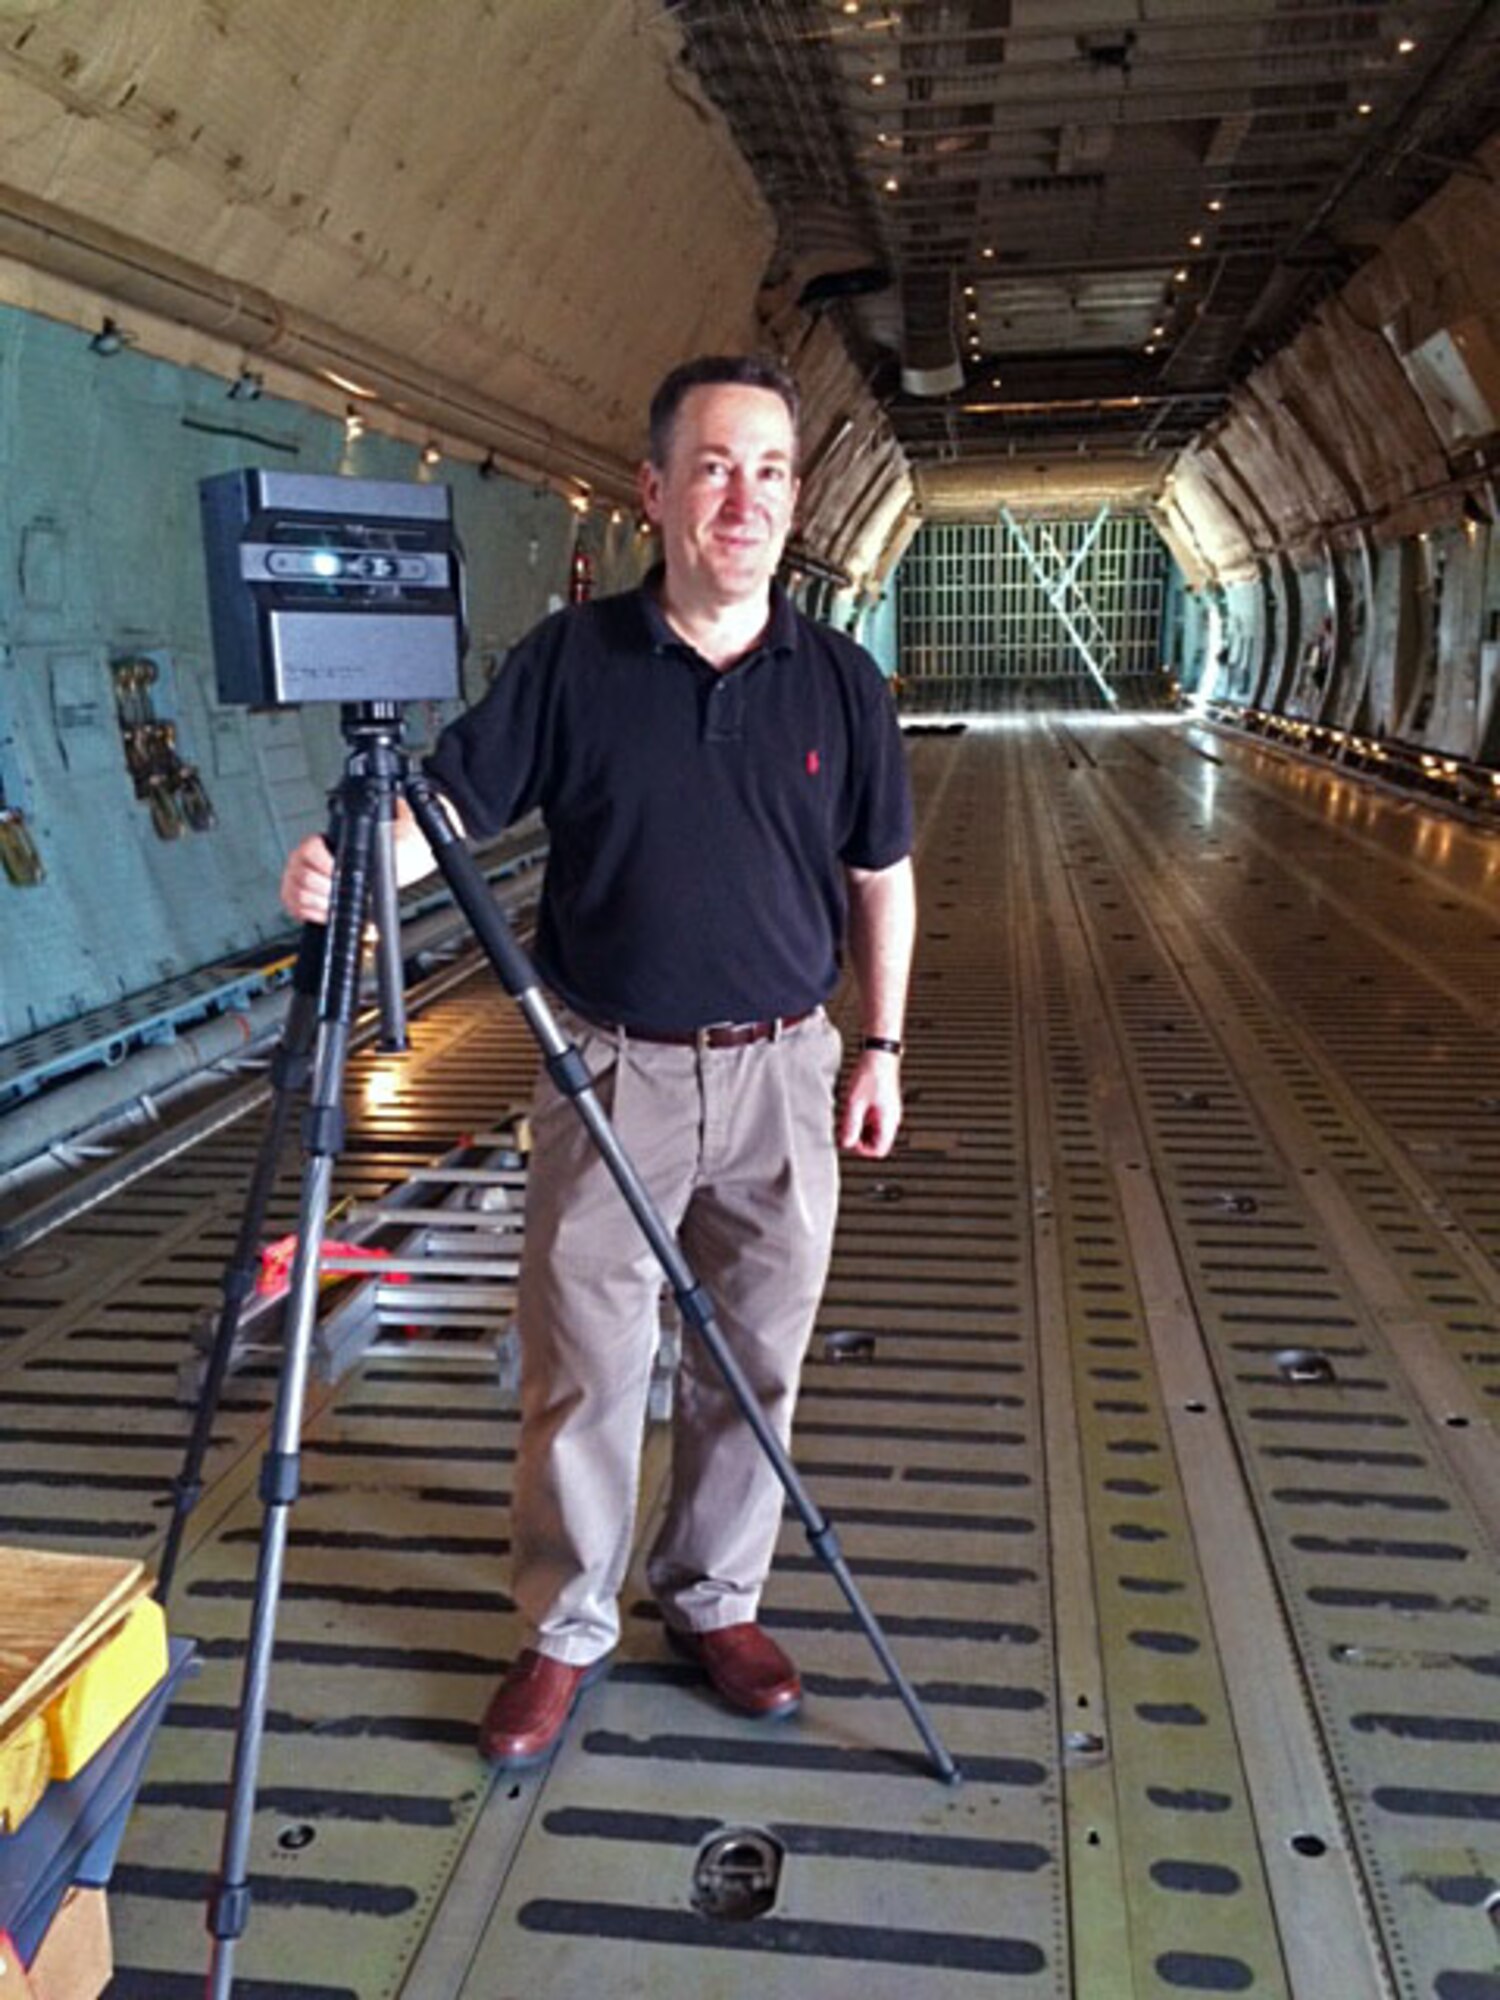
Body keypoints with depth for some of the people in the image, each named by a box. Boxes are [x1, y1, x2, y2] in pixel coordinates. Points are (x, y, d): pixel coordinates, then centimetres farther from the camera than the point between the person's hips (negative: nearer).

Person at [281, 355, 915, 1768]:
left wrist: (881, 1046, 7)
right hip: (609, 1070, -1)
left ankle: (715, 1598, 34)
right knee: (582, 1371, 6)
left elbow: (881, 875, 10)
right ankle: (566, 1629, 26)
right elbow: (451, 803, -6)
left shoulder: (842, 682, 2)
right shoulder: (571, 660, -3)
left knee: (754, 1361, 12)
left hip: (780, 1071, 2)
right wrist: (354, 865, -27)